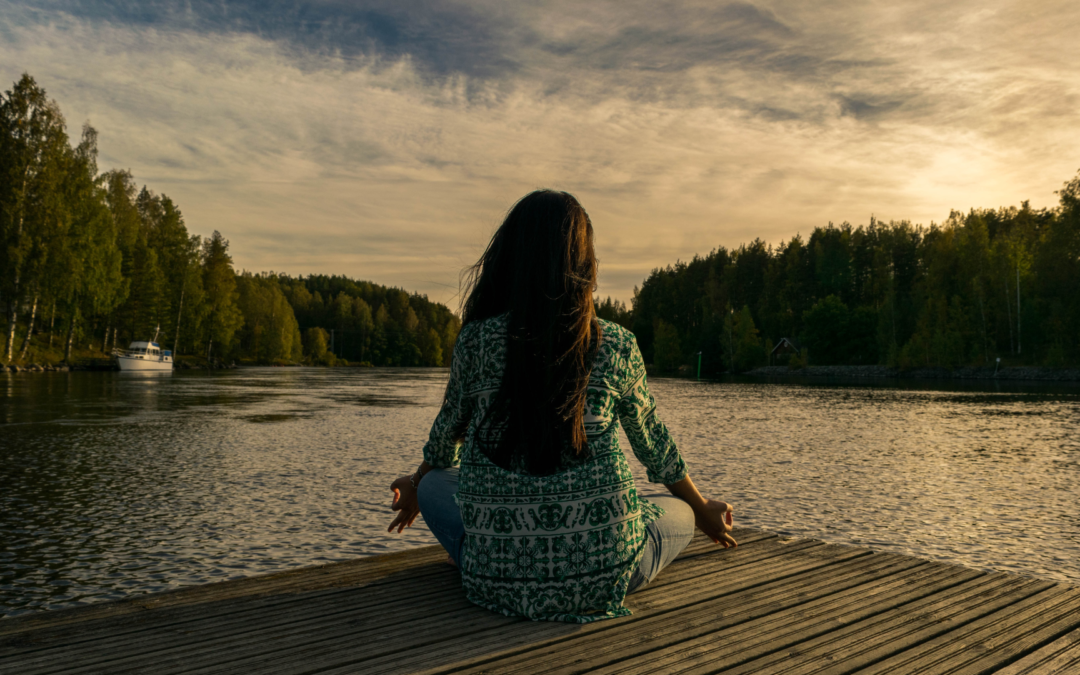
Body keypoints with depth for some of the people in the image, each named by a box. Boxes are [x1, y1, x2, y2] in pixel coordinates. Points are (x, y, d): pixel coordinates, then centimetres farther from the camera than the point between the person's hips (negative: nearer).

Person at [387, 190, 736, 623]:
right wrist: (703, 511, 32)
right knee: (678, 512, 29)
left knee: (434, 483, 28)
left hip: (499, 579, 1)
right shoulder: (617, 347, -3)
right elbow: (653, 445, 12)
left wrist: (415, 489, 37)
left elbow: (448, 435, 13)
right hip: (601, 575, 0)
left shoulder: (476, 341, -4)